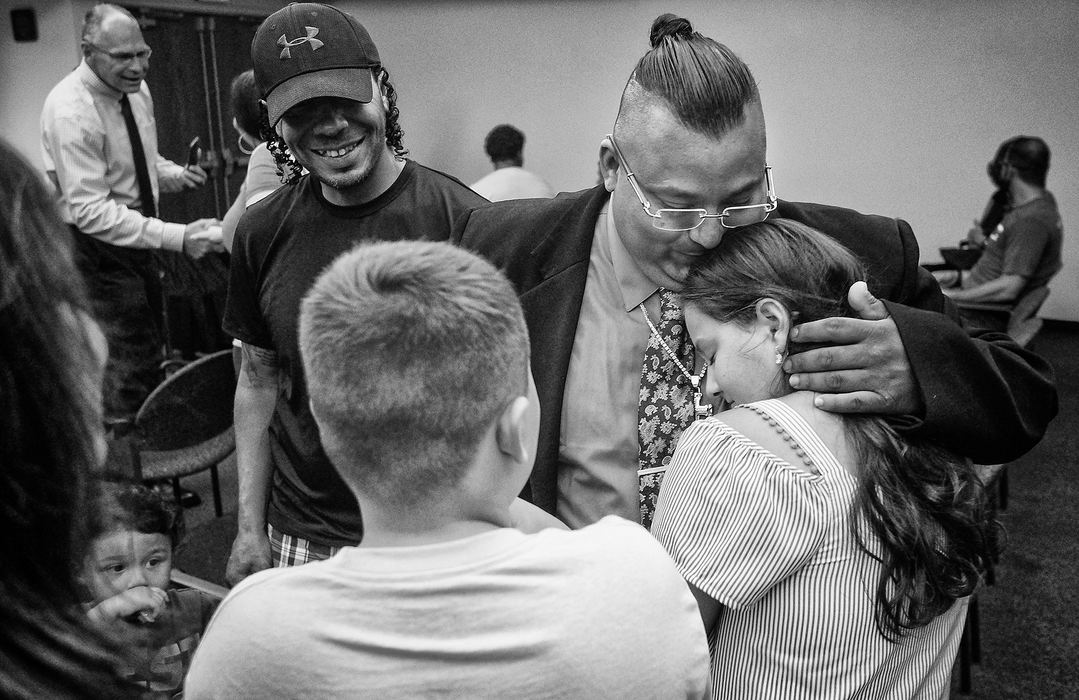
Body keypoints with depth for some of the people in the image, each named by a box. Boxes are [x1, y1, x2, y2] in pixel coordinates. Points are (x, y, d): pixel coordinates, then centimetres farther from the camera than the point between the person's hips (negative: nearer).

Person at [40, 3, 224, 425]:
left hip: (134, 234, 9)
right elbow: (89, 210, -30)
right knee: (134, 359, -10)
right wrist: (178, 237, -38)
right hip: (94, 244, -9)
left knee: (150, 339, 18)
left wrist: (173, 174, -7)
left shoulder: (135, 90, 1)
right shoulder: (71, 112, -25)